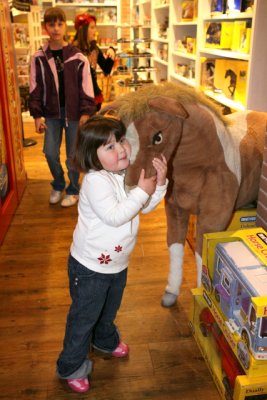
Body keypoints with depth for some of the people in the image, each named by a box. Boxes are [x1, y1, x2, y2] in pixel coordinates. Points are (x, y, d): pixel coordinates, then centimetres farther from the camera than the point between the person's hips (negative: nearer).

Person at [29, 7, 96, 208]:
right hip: (52, 112, 2)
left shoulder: (78, 57, -7)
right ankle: (58, 185, 31)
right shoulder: (39, 58, -2)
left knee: (73, 154, 6)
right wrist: (37, 115, -1)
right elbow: (35, 89, 2)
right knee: (50, 152, 5)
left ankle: (73, 190, 26)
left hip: (73, 111, -2)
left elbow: (86, 87, -4)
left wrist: (86, 112, -10)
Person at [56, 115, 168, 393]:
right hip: (90, 267, -7)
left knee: (109, 309, 30)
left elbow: (146, 207, 5)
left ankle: (106, 340, 59)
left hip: (117, 263, 8)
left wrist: (159, 182, -11)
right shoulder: (95, 181, -27)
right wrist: (142, 191, -27)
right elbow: (114, 216, -34)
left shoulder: (128, 174, -2)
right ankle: (71, 366, 32)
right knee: (84, 316, 10)